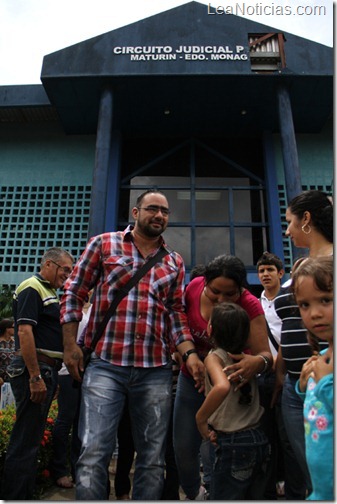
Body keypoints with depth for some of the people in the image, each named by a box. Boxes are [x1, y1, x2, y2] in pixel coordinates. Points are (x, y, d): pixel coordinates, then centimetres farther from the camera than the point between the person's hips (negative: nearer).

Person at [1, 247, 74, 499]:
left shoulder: (49, 292, 18)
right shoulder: (32, 288, -11)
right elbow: (24, 332, -21)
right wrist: (35, 377, -23)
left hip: (46, 371, 10)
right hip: (35, 371, -10)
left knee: (32, 439, 17)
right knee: (25, 442, -3)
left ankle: (25, 496, 29)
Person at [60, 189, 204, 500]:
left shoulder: (175, 262, 14)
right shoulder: (103, 244, 5)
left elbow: (176, 312, 11)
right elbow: (74, 293, 4)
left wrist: (189, 353, -3)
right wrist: (70, 345, -3)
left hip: (156, 370, 3)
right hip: (105, 365, -3)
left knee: (153, 457, 11)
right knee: (94, 453, -3)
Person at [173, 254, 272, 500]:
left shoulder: (250, 306, -25)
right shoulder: (194, 287, -17)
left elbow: (265, 354, -28)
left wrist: (258, 362, -50)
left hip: (228, 384, -3)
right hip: (191, 377, 3)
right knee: (183, 448, 11)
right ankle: (194, 494, 42)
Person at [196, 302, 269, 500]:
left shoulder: (215, 357, -14)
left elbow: (222, 386, -33)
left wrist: (200, 417, -21)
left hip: (233, 442, -7)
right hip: (259, 438, 7)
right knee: (252, 497, 23)